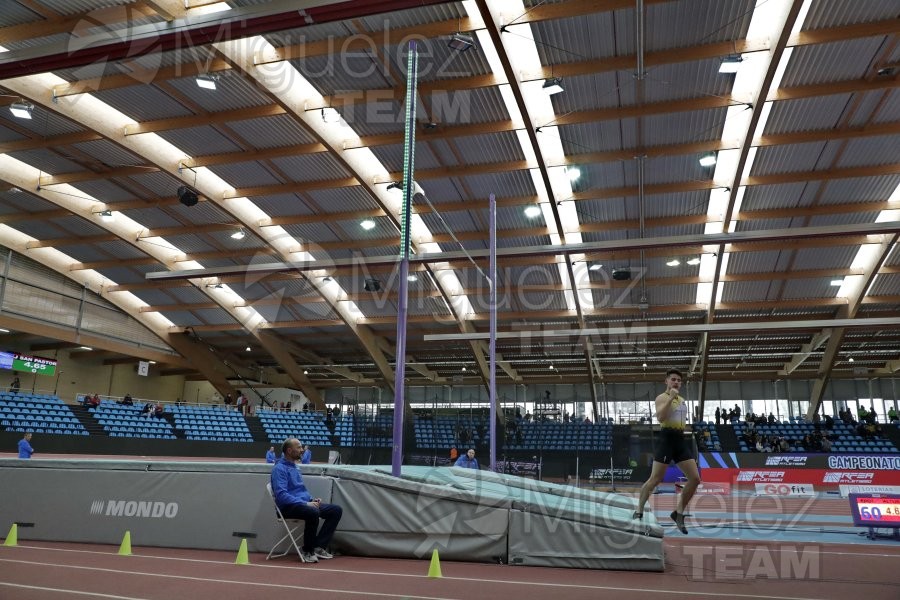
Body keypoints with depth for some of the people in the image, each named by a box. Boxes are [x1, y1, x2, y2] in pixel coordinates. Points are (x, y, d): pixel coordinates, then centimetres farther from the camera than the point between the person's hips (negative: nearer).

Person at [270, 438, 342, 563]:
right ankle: (307, 551, -18)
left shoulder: (294, 466, 20)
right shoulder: (280, 468, -10)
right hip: (289, 507, -9)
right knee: (313, 513, -38)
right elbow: (281, 495, -21)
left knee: (336, 510, -2)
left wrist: (312, 499, 8)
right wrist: (305, 503, -25)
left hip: (304, 503, 10)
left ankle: (319, 547, -4)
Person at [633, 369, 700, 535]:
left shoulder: (682, 399, 20)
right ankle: (639, 511, 5)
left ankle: (678, 513, 10)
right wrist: (671, 398, -25)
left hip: (680, 441, 8)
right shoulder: (662, 398, -5)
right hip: (667, 439, -8)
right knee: (655, 479, -7)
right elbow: (660, 417, -24)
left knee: (695, 478, 0)